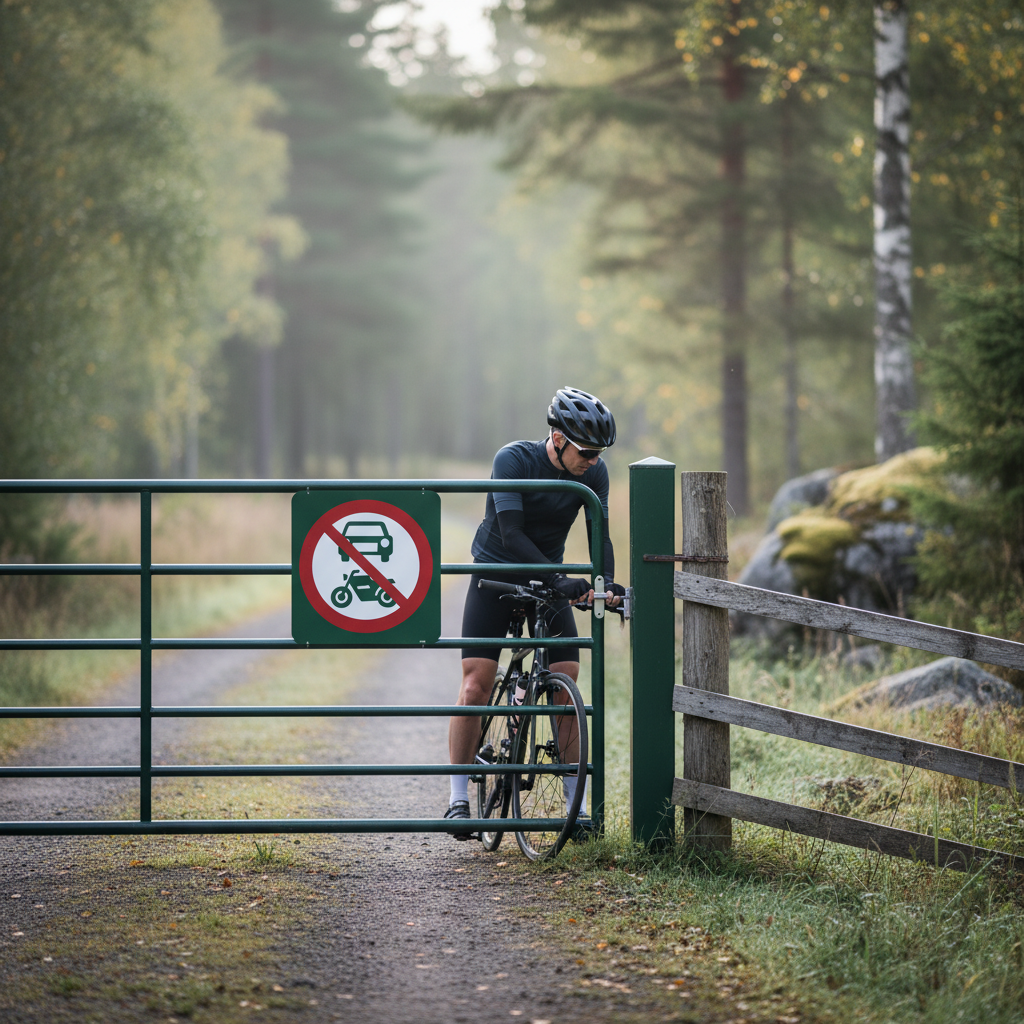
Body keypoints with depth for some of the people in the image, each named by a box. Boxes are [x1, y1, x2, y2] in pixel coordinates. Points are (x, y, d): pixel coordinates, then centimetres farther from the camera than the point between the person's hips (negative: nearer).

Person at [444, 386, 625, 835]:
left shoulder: (594, 473, -9)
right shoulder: (513, 460, -22)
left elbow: (599, 534, -10)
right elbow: (512, 534, -28)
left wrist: (608, 584, -29)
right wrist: (559, 580, -38)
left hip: (548, 582, 3)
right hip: (496, 577, -3)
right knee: (476, 685, -12)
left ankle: (578, 806, -2)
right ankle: (458, 800, -4)